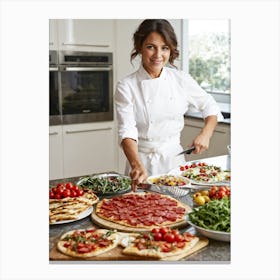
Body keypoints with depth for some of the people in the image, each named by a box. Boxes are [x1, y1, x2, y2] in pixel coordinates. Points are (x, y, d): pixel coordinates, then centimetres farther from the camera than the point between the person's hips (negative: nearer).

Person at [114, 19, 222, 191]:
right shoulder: (126, 87, -10)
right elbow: (127, 131, -20)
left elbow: (211, 107, 9)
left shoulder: (181, 79, -3)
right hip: (142, 161, -2)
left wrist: (206, 134, -8)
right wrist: (136, 165, -36)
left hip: (174, 158, 2)